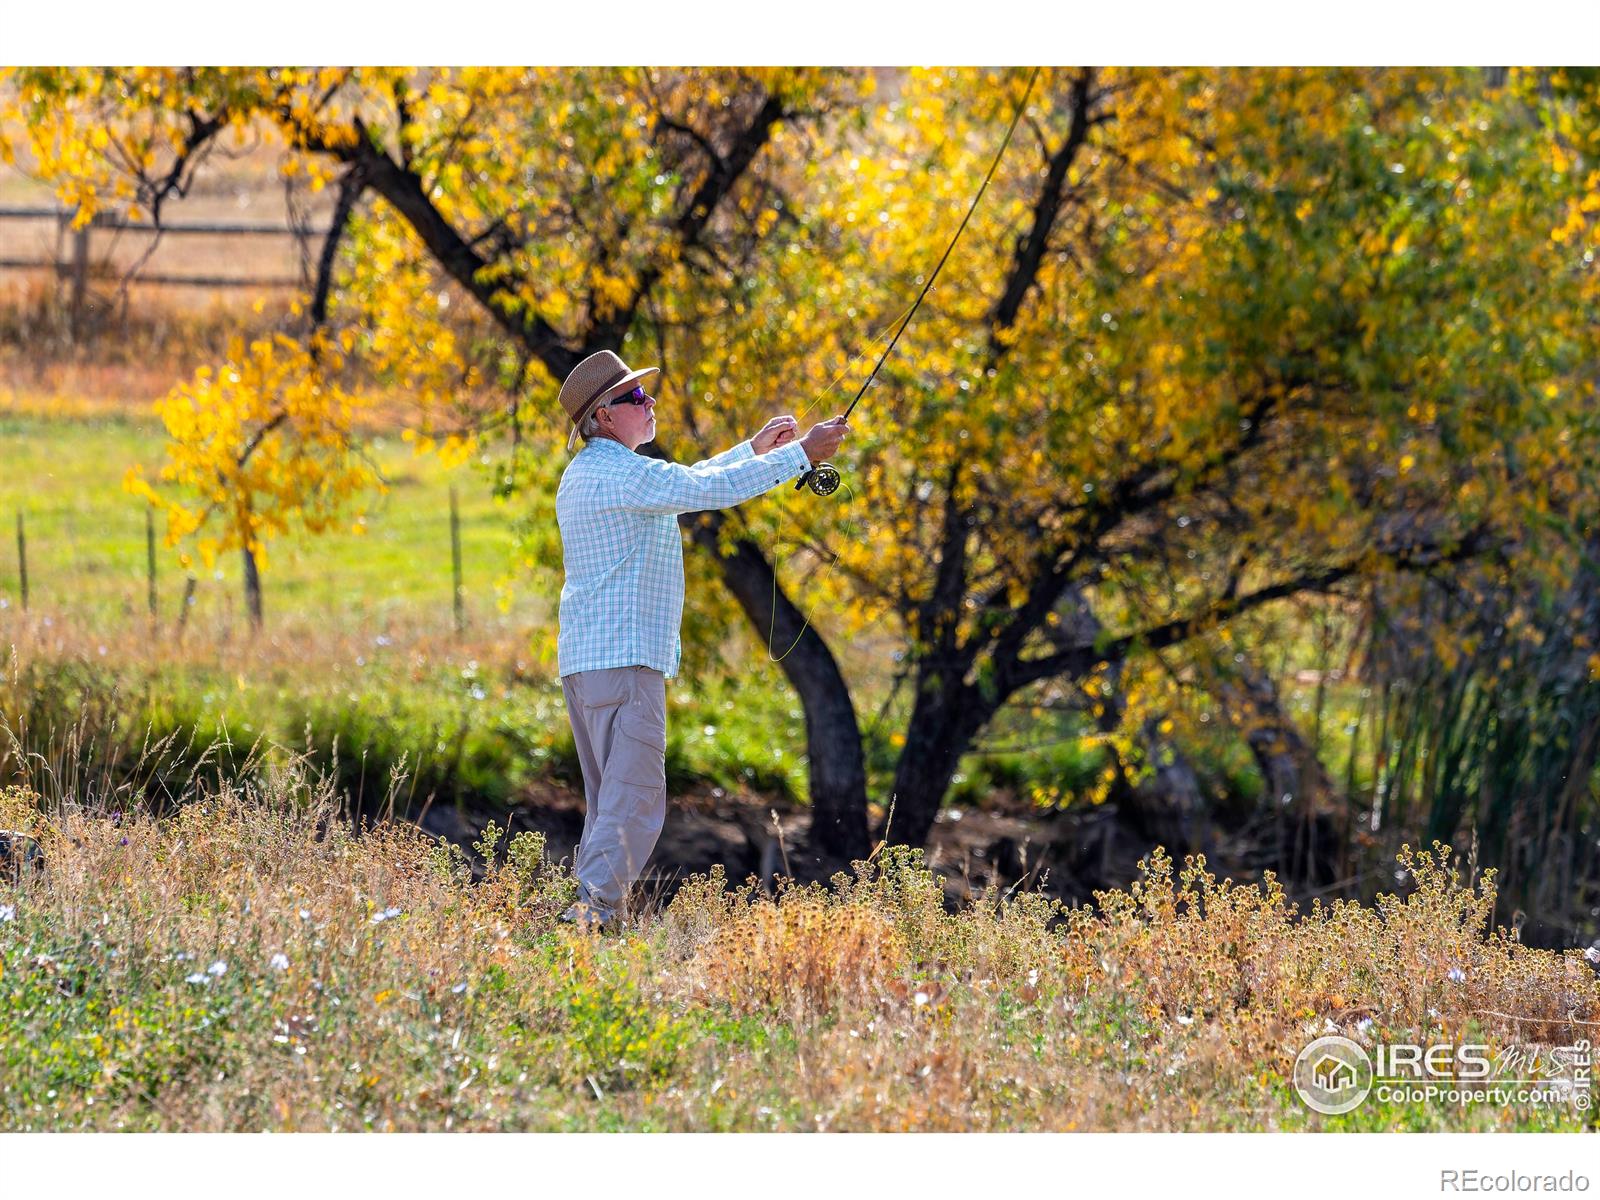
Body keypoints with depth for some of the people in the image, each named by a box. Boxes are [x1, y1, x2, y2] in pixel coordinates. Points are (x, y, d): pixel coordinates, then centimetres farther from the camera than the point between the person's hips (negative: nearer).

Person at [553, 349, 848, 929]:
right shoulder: (619, 472, -12)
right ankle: (593, 907, -21)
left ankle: (589, 909, 9)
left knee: (608, 798, 12)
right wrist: (801, 453, -8)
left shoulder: (583, 474, 19)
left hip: (580, 660, 10)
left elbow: (684, 486, 30)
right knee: (635, 798, -12)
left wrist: (754, 449, 29)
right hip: (622, 658, -10)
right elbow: (709, 490, -16)